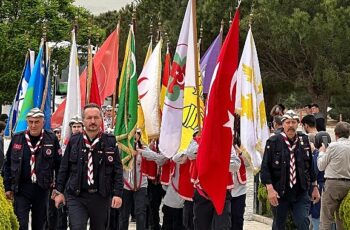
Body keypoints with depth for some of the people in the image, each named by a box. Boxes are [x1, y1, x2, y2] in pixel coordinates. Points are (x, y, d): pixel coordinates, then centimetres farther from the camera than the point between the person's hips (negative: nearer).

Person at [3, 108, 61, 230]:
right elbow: (8, 164, 7)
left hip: (42, 189, 0)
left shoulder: (51, 139, -2)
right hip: (21, 188, 0)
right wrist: (7, 187, 3)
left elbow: (59, 165, 2)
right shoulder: (17, 138, 0)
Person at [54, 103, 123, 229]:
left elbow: (118, 169, 0)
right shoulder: (74, 141, 3)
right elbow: (64, 168, 8)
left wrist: (118, 193, -8)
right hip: (76, 197, -1)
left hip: (101, 197, 1)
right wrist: (59, 191, 5)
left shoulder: (110, 142, 1)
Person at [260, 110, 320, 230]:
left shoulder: (304, 140, 5)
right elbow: (265, 167, -9)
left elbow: (310, 165, 13)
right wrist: (270, 188, -17)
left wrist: (315, 186, 13)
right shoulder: (273, 142, -6)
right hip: (279, 192, -2)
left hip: (301, 192, 2)